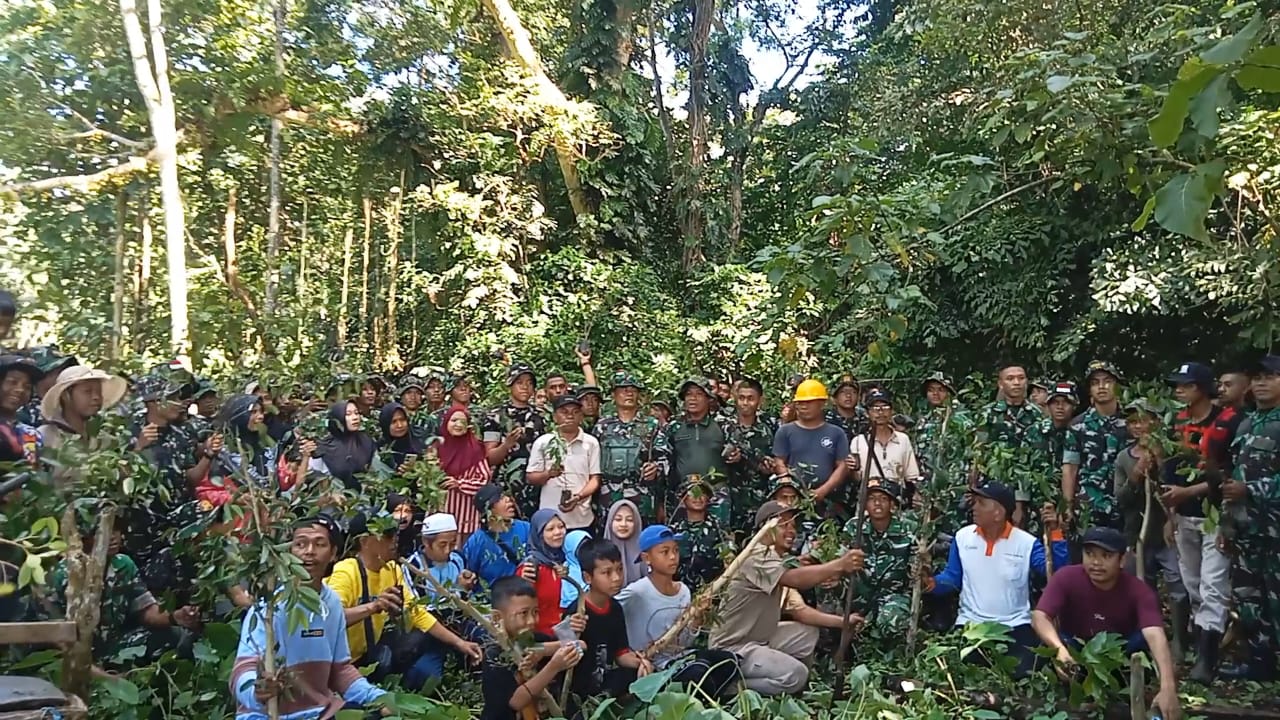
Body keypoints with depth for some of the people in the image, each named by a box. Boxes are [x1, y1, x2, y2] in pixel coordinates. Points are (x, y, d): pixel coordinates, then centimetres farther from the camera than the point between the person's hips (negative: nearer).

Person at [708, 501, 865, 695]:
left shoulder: (781, 562, 9)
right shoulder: (759, 557, -21)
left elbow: (797, 609, 7)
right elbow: (796, 579, -39)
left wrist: (841, 621, -4)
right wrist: (839, 565, -44)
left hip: (759, 639, 10)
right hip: (731, 647, -10)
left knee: (809, 633, 10)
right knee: (796, 674, -20)